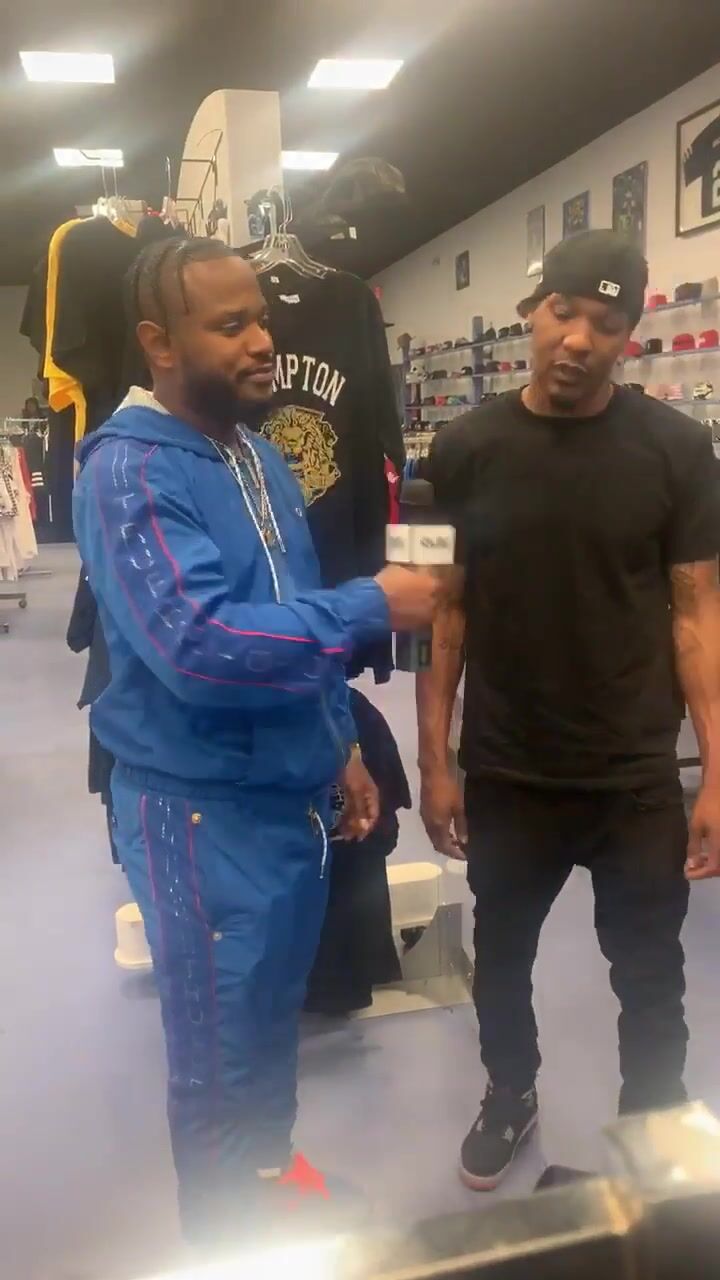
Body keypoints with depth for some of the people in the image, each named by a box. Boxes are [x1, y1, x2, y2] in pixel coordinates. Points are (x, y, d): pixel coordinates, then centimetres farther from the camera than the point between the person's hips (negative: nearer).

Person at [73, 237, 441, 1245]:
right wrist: (371, 608, -24)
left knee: (276, 1011, 26)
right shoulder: (129, 472, -19)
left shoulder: (260, 457, 7)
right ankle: (228, 1237, 37)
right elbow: (200, 644, -32)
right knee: (219, 1044, 12)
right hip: (205, 809, -7)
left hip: (294, 791, 8)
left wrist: (339, 745, 13)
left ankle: (270, 1166, 51)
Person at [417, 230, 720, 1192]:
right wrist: (435, 762, -3)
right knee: (501, 959, 21)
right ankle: (510, 1097, 49)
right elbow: (444, 610, -1)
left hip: (639, 778, 0)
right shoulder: (467, 449, -4)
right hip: (503, 776, 1)